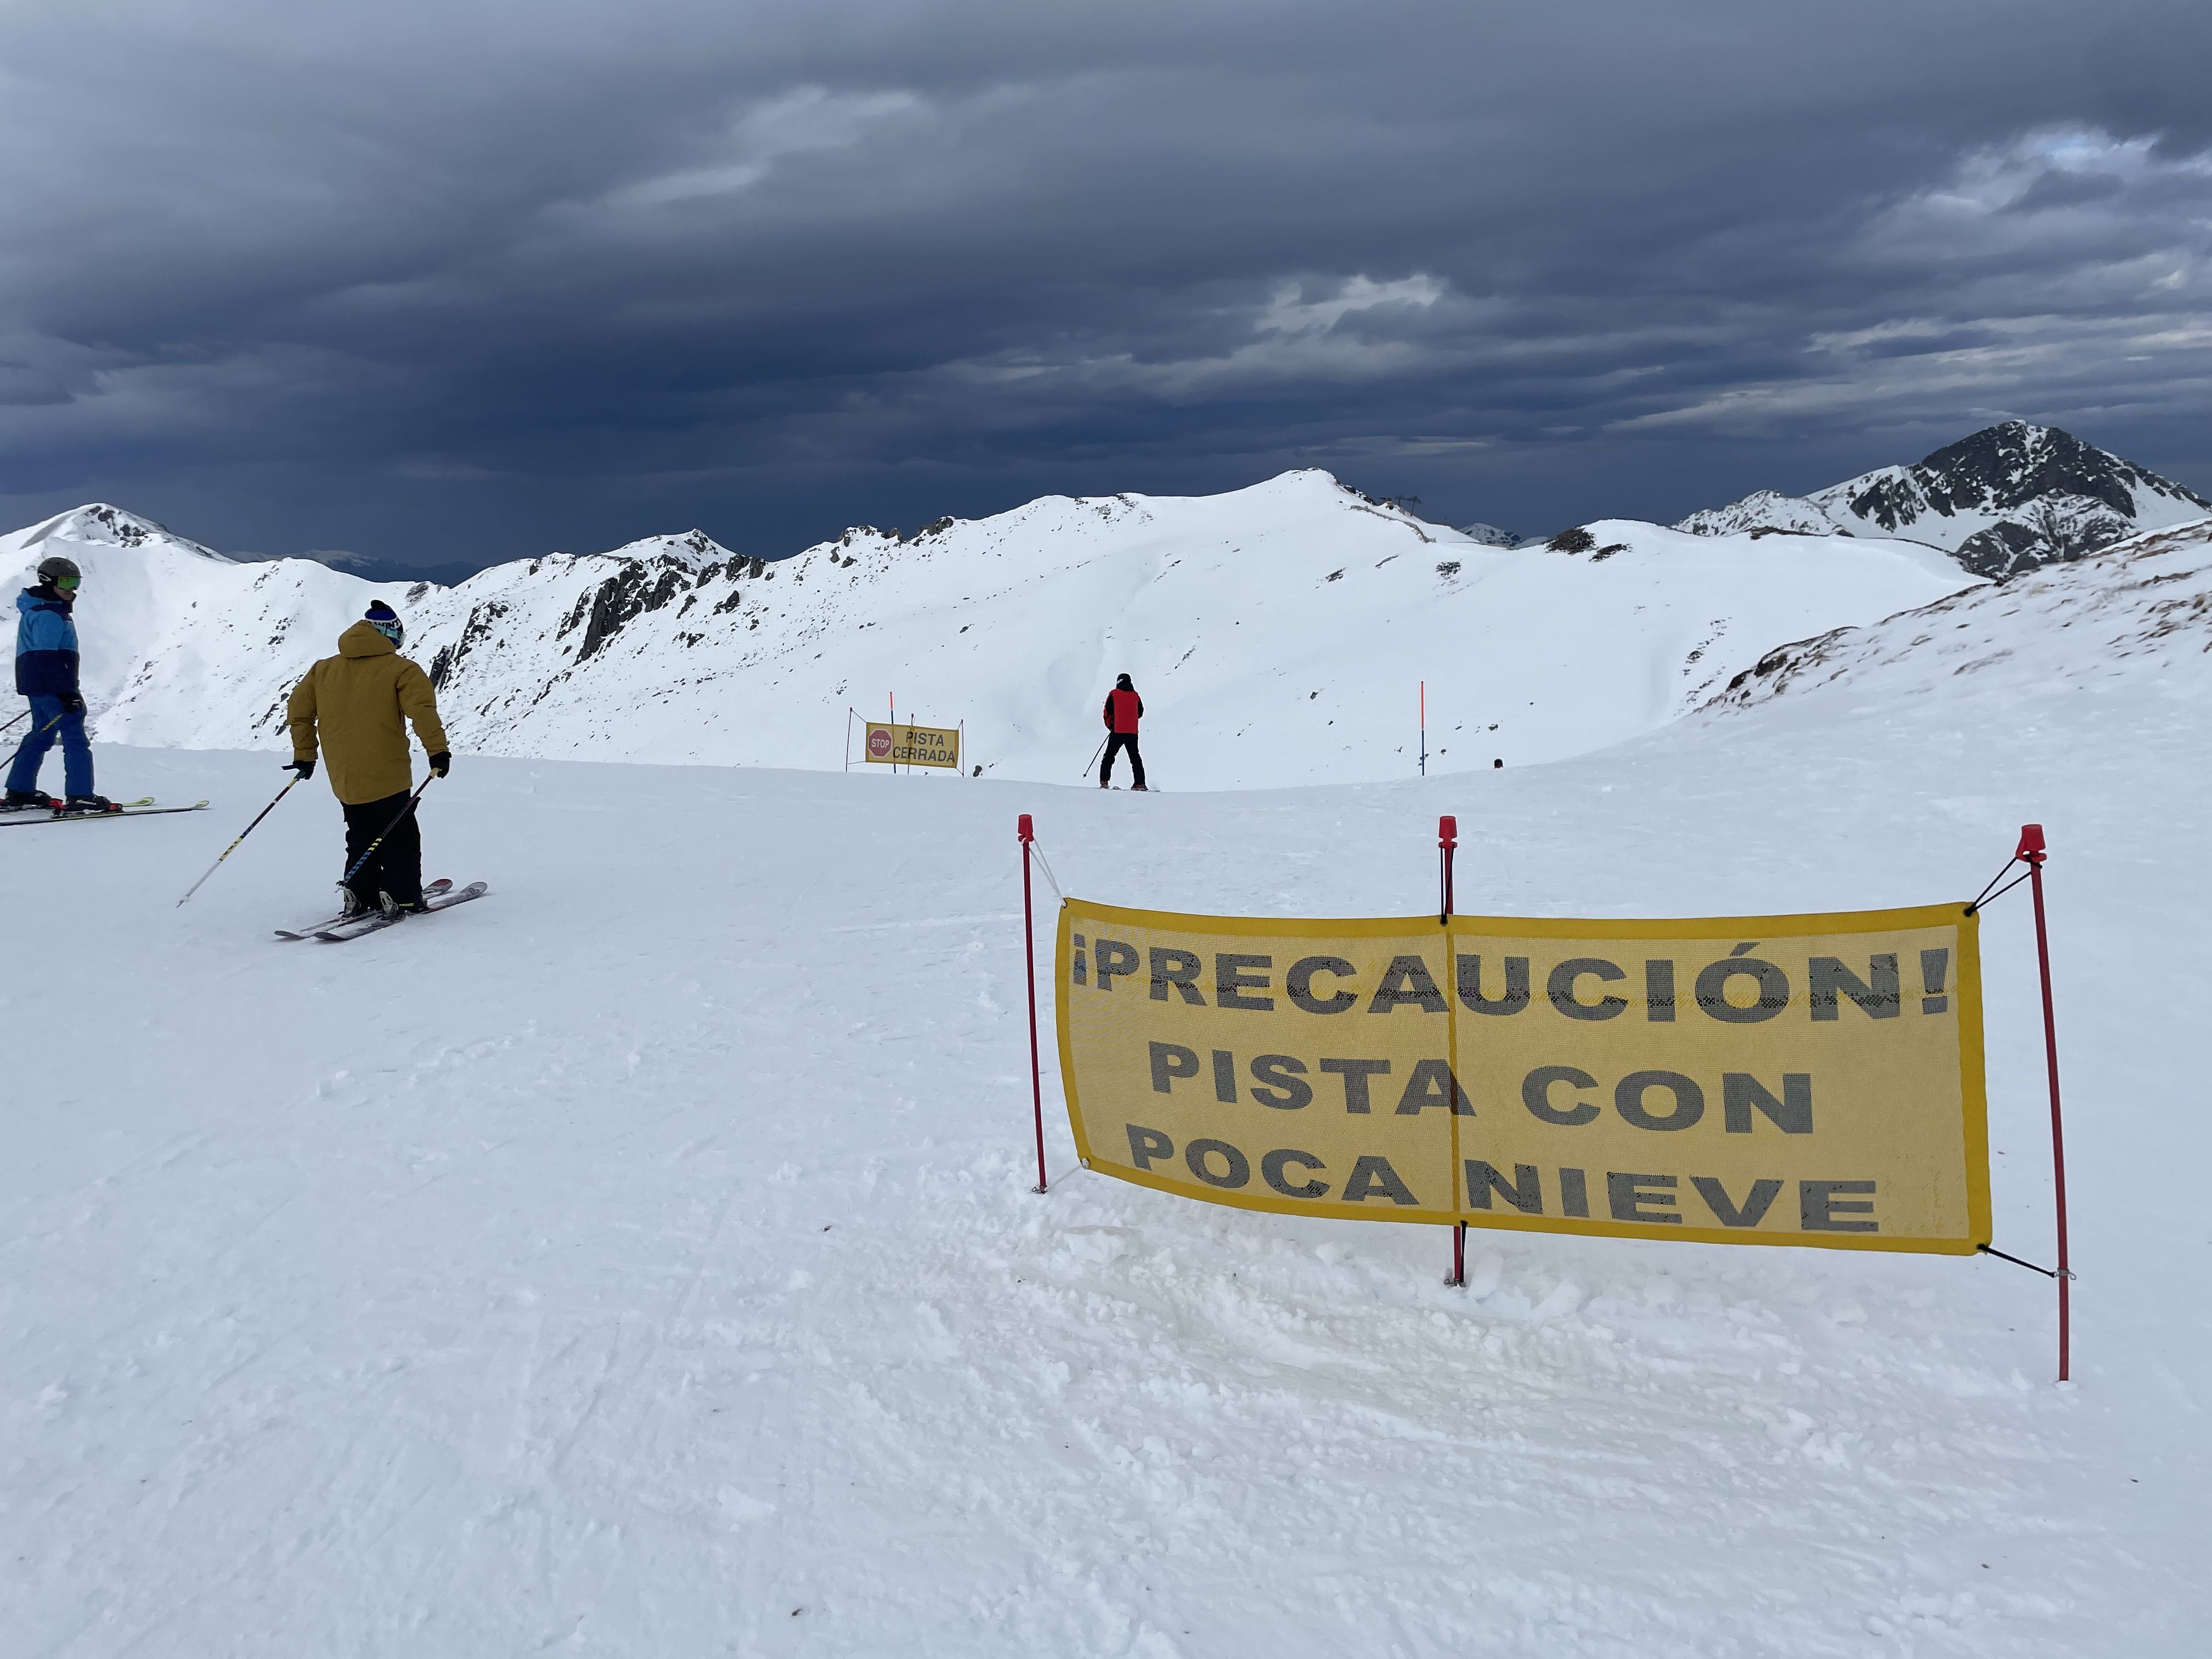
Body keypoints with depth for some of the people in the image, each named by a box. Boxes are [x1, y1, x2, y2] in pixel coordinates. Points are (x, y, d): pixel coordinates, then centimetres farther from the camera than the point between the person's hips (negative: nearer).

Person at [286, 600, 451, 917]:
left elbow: (298, 709, 13)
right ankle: (402, 898, 1)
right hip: (386, 776, -5)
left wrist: (304, 755, 20)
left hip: (343, 777, 5)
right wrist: (438, 751, -16)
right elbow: (422, 709, -19)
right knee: (400, 837, 4)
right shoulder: (400, 669, -5)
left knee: (361, 837, 18)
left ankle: (361, 897, 14)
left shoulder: (323, 669, 12)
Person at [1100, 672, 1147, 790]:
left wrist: (1109, 725, 15)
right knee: (1135, 757, 11)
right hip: (1133, 732, 3)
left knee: (1109, 755, 7)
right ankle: (1140, 783, 5)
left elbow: (1108, 712, -1)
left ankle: (1104, 781, 0)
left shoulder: (1114, 694, -1)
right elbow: (1140, 713, 16)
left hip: (1117, 731, -3)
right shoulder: (1136, 696, 8)